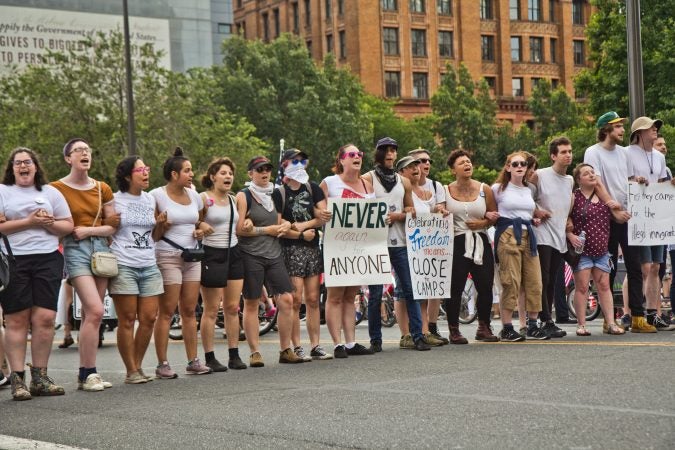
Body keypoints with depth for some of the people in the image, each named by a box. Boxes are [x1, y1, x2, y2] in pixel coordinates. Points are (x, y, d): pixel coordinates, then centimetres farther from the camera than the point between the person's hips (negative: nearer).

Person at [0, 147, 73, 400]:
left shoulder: (50, 192, 17)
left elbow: (68, 226, 15)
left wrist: (48, 223, -4)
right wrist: (29, 222, -10)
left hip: (47, 260, 2)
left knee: (45, 318, -4)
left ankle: (40, 377, 5)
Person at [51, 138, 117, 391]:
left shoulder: (102, 189, 10)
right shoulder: (57, 188, -2)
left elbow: (114, 226, 8)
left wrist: (87, 231, -6)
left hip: (100, 248, 5)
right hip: (75, 250, -5)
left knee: (90, 315, 4)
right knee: (95, 311, -17)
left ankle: (85, 374, 9)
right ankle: (89, 374, -9)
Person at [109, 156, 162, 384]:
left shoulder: (151, 199, 15)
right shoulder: (114, 200, -1)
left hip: (149, 266, 5)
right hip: (123, 266, -5)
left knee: (149, 318, 1)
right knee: (127, 320, -2)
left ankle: (138, 366, 15)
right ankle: (131, 371, 4)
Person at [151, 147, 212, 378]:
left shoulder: (194, 195, 12)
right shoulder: (157, 196, -6)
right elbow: (151, 235, -3)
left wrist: (200, 232, 5)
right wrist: (161, 225, -23)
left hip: (192, 257, 6)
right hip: (167, 257, -6)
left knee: (189, 311, 7)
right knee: (167, 312, -5)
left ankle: (193, 361, 11)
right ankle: (162, 364, -1)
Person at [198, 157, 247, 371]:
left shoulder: (234, 200, 14)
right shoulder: (204, 198, -7)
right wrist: (201, 226, -28)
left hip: (233, 254, 6)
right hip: (212, 255, -6)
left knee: (232, 307, 7)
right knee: (211, 310, -2)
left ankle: (234, 355, 13)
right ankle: (210, 358, 3)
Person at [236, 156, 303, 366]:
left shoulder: (273, 195, 16)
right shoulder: (243, 196, -3)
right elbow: (239, 229, -12)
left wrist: (285, 225, 4)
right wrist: (268, 230, -10)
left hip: (274, 254, 6)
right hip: (251, 255, -6)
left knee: (286, 300, -2)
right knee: (251, 304, 0)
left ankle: (285, 350, 6)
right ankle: (255, 353, 4)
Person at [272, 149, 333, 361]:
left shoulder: (312, 188, 12)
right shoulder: (279, 193, -2)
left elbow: (324, 215, 2)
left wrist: (304, 225, -9)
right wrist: (302, 234, -11)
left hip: (313, 248, 5)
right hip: (291, 249, -4)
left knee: (313, 299, 5)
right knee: (295, 299, -8)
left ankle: (315, 346, 8)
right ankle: (296, 347, -3)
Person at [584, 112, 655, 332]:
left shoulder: (624, 152, 14)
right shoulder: (593, 153, -5)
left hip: (627, 215, 6)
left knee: (635, 268, 0)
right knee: (608, 270, 1)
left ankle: (637, 317, 1)